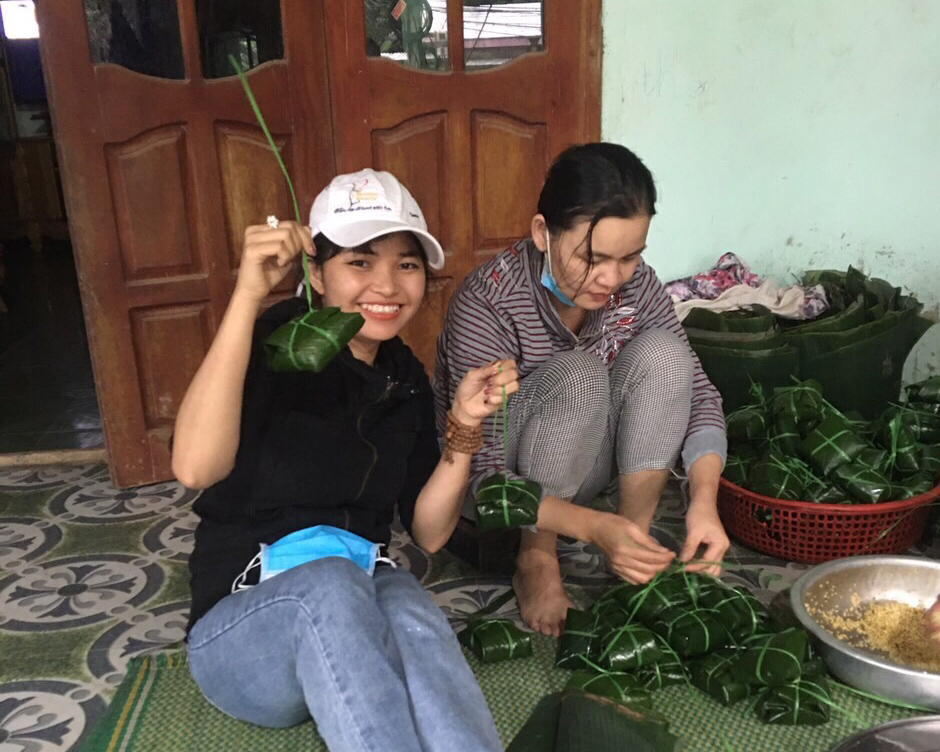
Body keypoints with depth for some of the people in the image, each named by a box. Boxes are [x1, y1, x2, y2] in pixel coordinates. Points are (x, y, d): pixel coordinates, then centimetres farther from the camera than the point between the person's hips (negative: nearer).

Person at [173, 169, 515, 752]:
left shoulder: (407, 377, 5)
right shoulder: (277, 343, -11)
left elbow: (429, 533, 5)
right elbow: (197, 467, -30)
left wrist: (465, 425, -9)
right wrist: (248, 294, -33)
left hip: (360, 612, 4)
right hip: (241, 626, -3)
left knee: (408, 604, -31)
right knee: (330, 580, -36)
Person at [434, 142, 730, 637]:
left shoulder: (635, 285, -14)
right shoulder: (486, 303, -29)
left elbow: (694, 391, -10)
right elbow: (483, 472, -30)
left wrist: (704, 499, -28)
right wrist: (594, 526, -44)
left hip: (577, 465, 5)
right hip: (498, 482, -4)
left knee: (662, 352, -20)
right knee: (579, 376, -33)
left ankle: (635, 543, -14)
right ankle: (535, 560, -15)